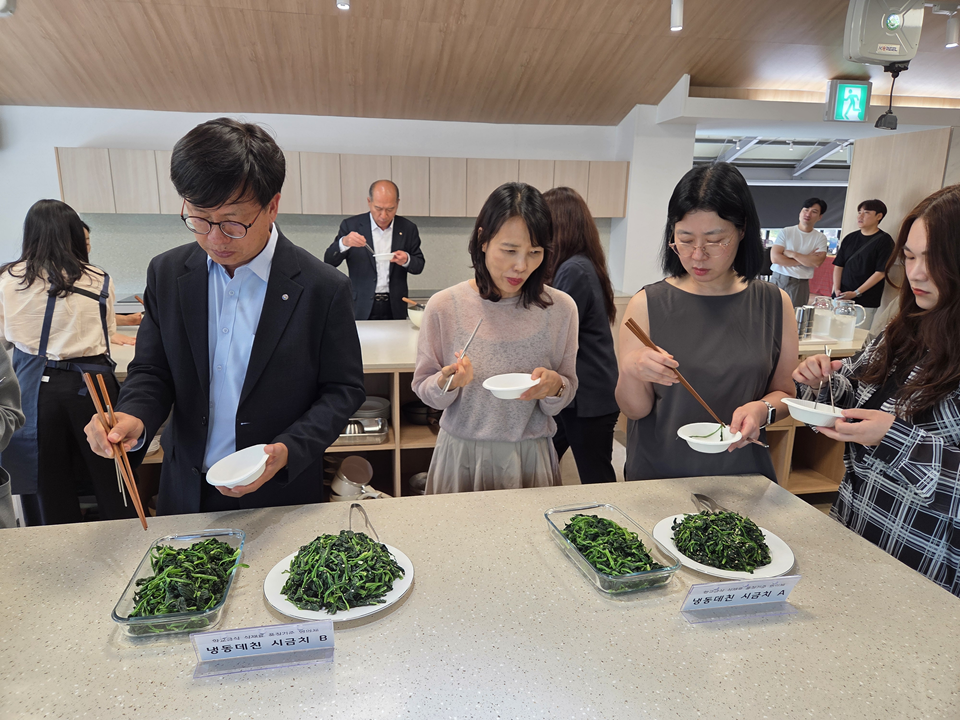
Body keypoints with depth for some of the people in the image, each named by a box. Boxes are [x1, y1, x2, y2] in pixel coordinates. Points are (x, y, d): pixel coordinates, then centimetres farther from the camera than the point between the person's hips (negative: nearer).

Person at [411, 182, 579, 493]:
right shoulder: (444, 306, -11)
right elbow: (424, 391, -2)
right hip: (461, 456, 0)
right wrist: (447, 383, -22)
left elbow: (562, 401, 1)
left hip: (529, 457, 1)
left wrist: (555, 387, -20)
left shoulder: (560, 308, -8)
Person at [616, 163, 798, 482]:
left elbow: (785, 391, 11)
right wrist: (630, 372, -22)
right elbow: (634, 409, -2)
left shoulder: (774, 304, 3)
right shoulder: (647, 304, -3)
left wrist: (763, 409, -10)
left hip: (741, 474, 2)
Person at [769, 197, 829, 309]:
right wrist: (805, 260, -8)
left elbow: (817, 262, -12)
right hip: (778, 279, 0)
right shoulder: (786, 232, 2)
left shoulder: (820, 238, 4)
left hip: (800, 284, 0)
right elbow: (775, 258, -10)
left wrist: (792, 254, -10)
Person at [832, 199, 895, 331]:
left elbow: (880, 272, -9)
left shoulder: (884, 240, -3)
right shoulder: (850, 238, 13)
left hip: (865, 303, -5)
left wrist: (856, 293, -14)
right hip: (841, 299, 5)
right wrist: (837, 289, -3)